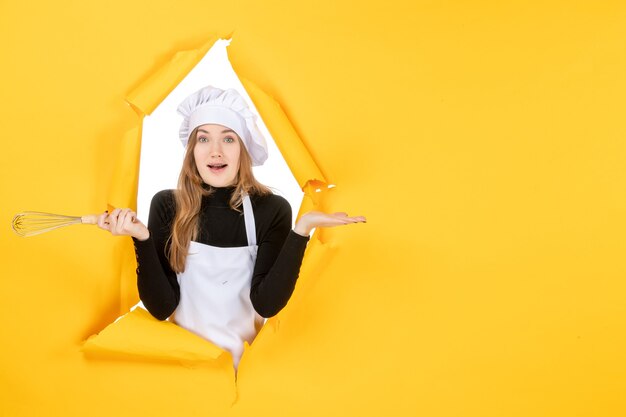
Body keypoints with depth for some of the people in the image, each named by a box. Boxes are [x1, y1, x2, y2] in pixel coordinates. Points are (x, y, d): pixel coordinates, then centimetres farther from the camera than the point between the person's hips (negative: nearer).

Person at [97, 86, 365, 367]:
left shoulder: (272, 210, -7)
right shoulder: (166, 206, -5)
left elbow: (266, 304, -15)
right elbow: (161, 307, -7)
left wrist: (302, 229, -22)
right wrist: (141, 238, -21)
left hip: (245, 352, 0)